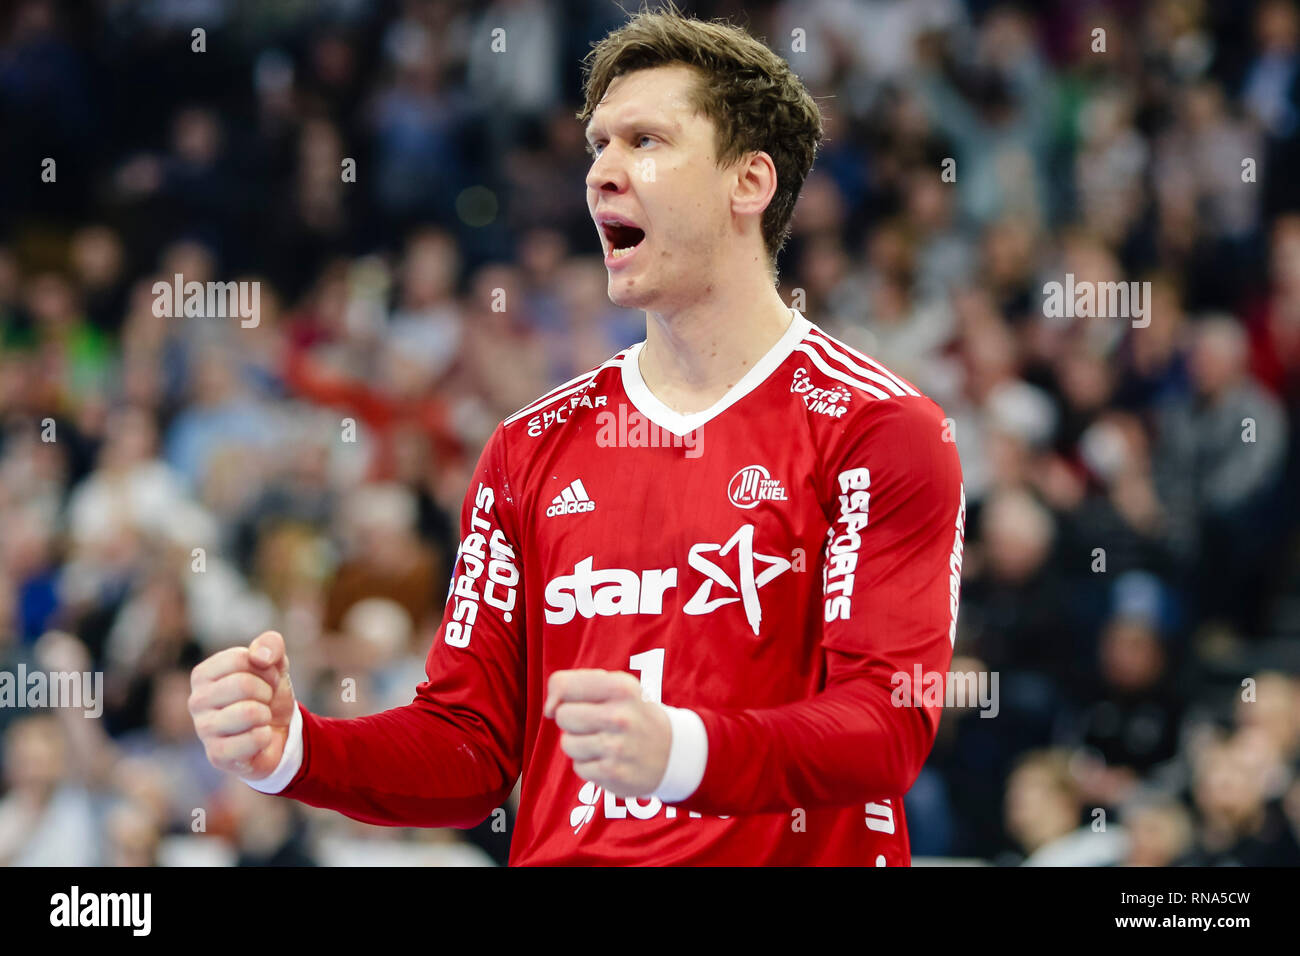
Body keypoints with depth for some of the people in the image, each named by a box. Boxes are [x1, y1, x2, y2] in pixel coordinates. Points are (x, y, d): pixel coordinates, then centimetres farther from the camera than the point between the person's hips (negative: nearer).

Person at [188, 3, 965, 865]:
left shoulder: (880, 430, 1)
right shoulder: (532, 448, 16)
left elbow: (891, 725, -10)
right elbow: (470, 746, 14)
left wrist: (680, 751, -26)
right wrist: (291, 748, -4)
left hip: (786, 851, -3)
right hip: (560, 856, 3)